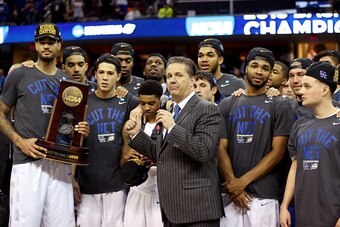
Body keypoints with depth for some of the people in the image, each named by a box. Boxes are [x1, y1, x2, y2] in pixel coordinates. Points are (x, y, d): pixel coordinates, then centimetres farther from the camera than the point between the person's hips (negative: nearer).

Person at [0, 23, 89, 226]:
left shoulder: (67, 80, 17)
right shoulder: (20, 75, 4)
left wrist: (82, 129, 3)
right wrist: (20, 141, -10)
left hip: (61, 162, 4)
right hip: (28, 162, -4)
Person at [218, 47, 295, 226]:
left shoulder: (280, 106, 2)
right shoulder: (227, 105, 12)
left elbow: (277, 152, -4)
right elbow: (221, 148, 5)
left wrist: (243, 181, -10)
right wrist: (233, 183, -9)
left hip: (263, 196, -3)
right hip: (230, 195, 3)